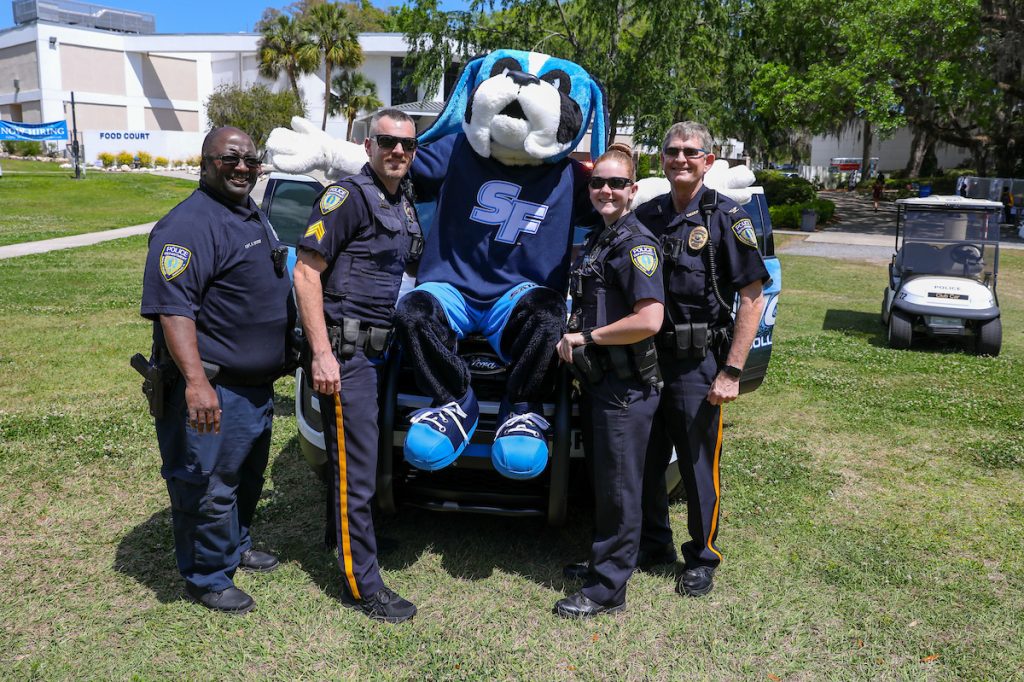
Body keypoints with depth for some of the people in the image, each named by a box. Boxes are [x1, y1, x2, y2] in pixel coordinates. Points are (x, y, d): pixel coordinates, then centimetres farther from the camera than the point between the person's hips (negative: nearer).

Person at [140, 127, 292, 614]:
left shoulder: (252, 216, 13)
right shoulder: (188, 225, -19)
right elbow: (172, 308, -29)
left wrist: (289, 353, 26)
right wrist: (196, 380, -38)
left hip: (257, 386, 10)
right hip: (214, 393, -10)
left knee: (248, 478, 24)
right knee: (208, 490, 4)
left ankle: (235, 547, 45)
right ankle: (207, 579, 22)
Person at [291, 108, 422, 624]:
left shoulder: (404, 206, 15)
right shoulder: (348, 196, -12)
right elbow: (306, 273, -16)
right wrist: (321, 354, -20)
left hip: (381, 349, 8)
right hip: (346, 352, -8)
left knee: (365, 462, 21)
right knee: (355, 473, -2)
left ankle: (360, 537, 39)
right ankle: (362, 585, 9)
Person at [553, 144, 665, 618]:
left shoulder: (636, 244, -15)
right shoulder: (597, 240, 12)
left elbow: (649, 320, -25)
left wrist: (586, 337, -17)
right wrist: (575, 340, 8)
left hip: (626, 388, -9)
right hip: (597, 381, 9)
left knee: (619, 487, 2)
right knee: (602, 480, 20)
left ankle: (608, 589, 14)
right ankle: (603, 562, 36)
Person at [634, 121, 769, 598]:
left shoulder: (727, 217, -6)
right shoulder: (645, 216, 8)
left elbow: (752, 297, -10)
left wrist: (731, 371, -15)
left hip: (698, 366, -4)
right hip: (646, 360, 5)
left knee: (699, 468, 6)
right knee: (644, 462, 13)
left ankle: (702, 558, 25)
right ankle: (654, 544, 34)